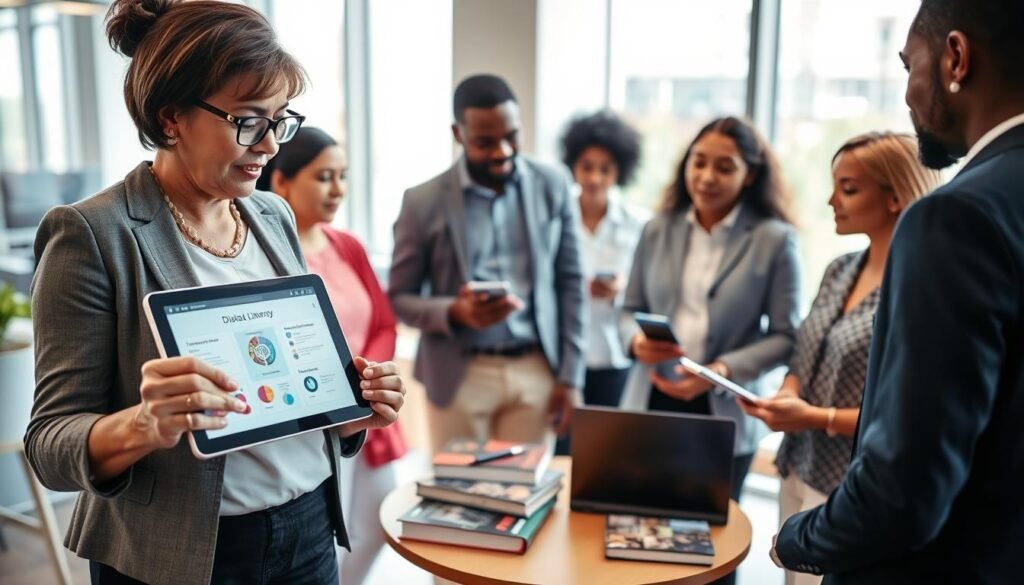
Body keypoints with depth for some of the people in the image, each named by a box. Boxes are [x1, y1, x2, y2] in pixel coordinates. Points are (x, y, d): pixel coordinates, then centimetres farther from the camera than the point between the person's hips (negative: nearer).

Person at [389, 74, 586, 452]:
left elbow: (570, 284, 6)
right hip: (460, 375, -1)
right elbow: (398, 298, 1)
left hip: (535, 371, 2)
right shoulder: (424, 202, -5)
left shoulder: (552, 186, 2)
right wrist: (454, 311, -19)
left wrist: (570, 377, 2)